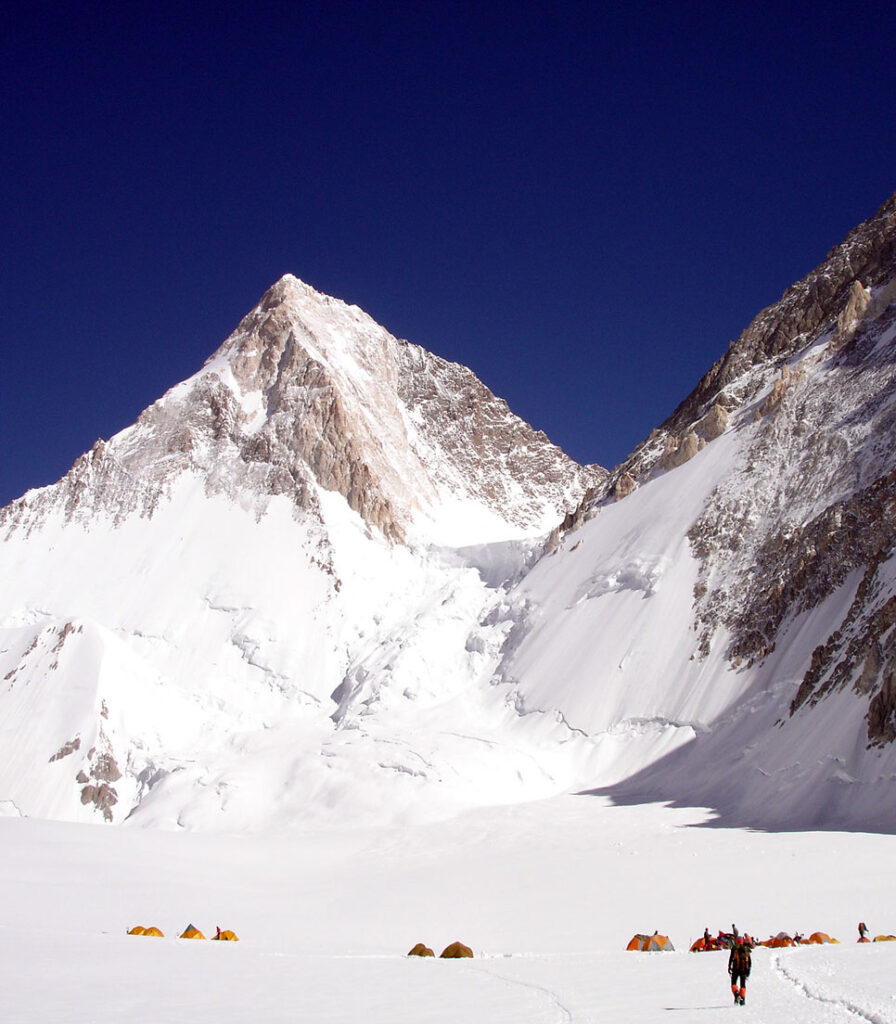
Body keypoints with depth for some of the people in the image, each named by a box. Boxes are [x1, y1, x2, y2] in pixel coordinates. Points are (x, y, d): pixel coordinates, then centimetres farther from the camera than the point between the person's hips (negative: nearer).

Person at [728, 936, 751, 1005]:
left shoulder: (734, 948, 3)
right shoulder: (746, 949, 11)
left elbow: (731, 958, -5)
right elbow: (749, 961, 11)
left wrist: (729, 967, -2)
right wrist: (748, 970, 15)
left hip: (736, 968, -2)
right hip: (744, 969, 3)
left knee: (734, 983, 6)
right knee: (743, 984, 10)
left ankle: (736, 993, -20)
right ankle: (742, 999, 1)